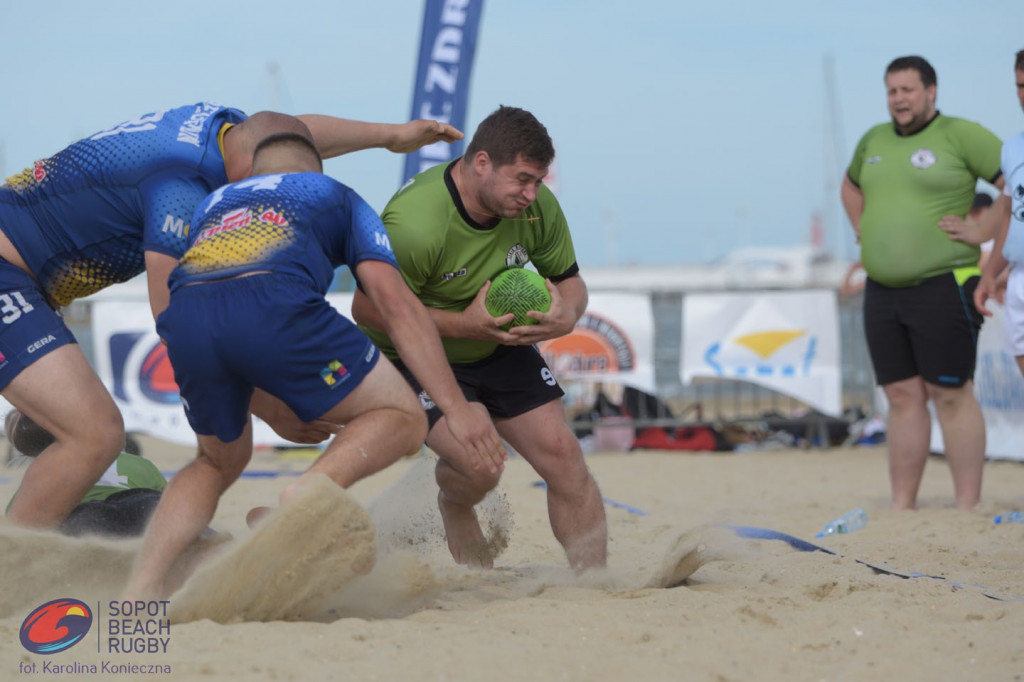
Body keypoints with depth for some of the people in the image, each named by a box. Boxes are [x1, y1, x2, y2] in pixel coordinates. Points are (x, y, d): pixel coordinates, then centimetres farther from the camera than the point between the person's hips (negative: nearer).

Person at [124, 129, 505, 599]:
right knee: (402, 418, 13)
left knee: (220, 461, 30)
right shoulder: (336, 197, 32)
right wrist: (456, 407, 11)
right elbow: (395, 303, 16)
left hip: (183, 315, 5)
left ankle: (143, 583, 8)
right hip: (274, 303, -4)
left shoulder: (212, 202, 43)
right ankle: (309, 491, -17)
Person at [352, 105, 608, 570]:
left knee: (562, 454, -5)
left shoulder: (537, 206, -13)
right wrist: (462, 324, -31)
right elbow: (368, 309, -25)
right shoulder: (413, 224, -32)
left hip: (501, 348, 6)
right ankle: (453, 505, 15)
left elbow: (569, 280, 2)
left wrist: (566, 314, -23)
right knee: (481, 466, -23)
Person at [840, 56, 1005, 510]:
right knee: (902, 397, 7)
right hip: (882, 290, 6)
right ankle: (902, 507, 10)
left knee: (951, 396, -6)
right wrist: (863, 233, 20)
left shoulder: (959, 135, -6)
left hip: (943, 287, -6)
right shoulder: (874, 141, 14)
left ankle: (968, 508, -3)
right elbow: (851, 186, 34)